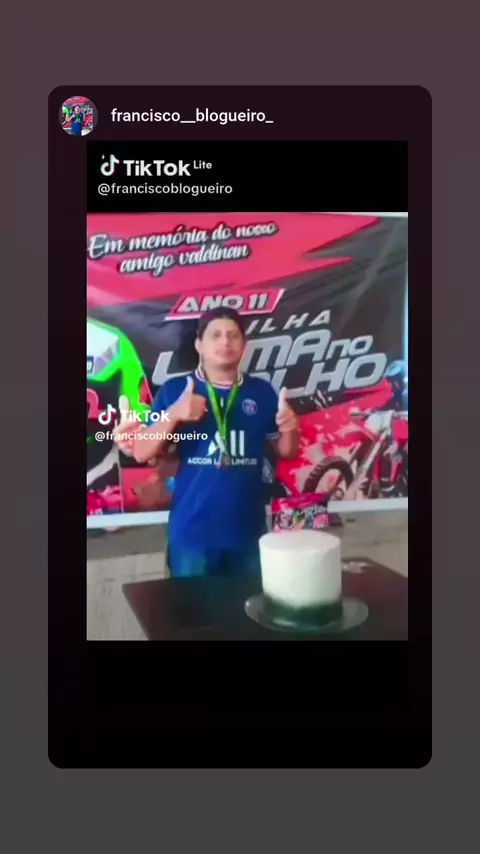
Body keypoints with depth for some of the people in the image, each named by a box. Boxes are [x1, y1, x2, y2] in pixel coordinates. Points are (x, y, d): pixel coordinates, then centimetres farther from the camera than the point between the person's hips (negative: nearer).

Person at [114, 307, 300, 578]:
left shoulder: (261, 391, 2)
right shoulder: (175, 390, -3)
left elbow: (287, 452, 9)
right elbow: (141, 453, -5)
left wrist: (290, 430, -13)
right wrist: (174, 414, -20)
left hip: (249, 530, 2)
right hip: (192, 531, -2)